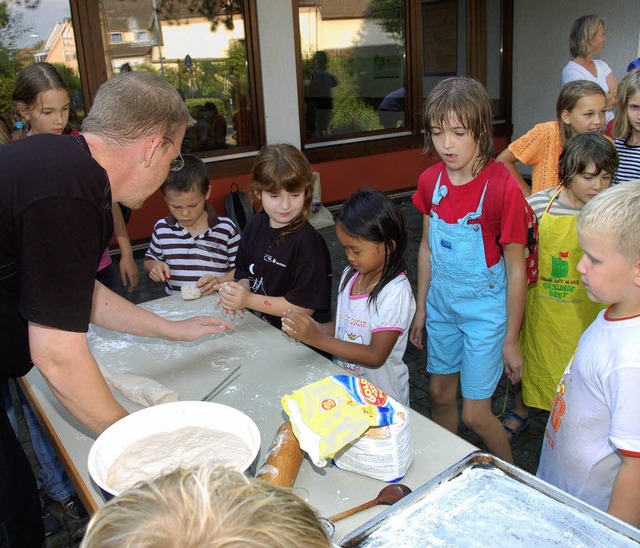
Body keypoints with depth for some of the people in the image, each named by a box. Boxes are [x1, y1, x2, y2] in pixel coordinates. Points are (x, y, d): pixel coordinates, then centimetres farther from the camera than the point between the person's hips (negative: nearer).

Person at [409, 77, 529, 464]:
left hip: (485, 309, -5)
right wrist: (421, 308, 13)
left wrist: (511, 340, -10)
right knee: (441, 395, 18)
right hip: (441, 304, 5)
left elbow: (516, 269, -14)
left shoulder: (502, 188, -21)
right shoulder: (431, 181, -4)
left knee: (475, 414, 2)